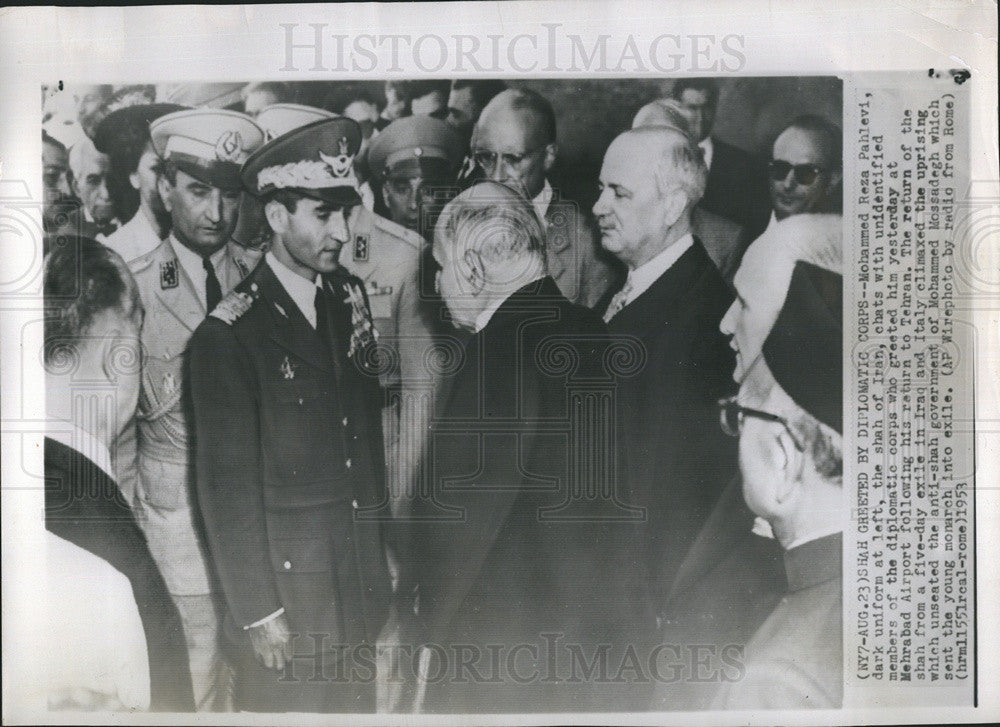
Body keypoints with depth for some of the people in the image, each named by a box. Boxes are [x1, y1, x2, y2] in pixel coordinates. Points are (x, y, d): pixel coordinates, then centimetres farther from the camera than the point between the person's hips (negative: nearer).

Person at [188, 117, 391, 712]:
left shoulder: (350, 297, 4)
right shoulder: (230, 334, -15)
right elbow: (227, 485, -12)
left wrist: (381, 549, 11)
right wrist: (257, 612, -10)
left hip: (359, 587, 5)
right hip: (286, 600, -5)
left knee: (358, 704, 15)